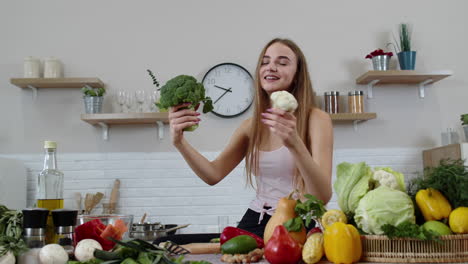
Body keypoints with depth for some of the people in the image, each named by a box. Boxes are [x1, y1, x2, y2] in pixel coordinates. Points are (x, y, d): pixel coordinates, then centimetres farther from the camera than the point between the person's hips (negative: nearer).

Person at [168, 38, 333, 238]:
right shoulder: (252, 125, 10)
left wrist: (295, 144, -33)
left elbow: (323, 197, -17)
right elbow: (213, 174, 5)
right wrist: (180, 142, -11)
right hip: (255, 222, 5)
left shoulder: (315, 118, -7)